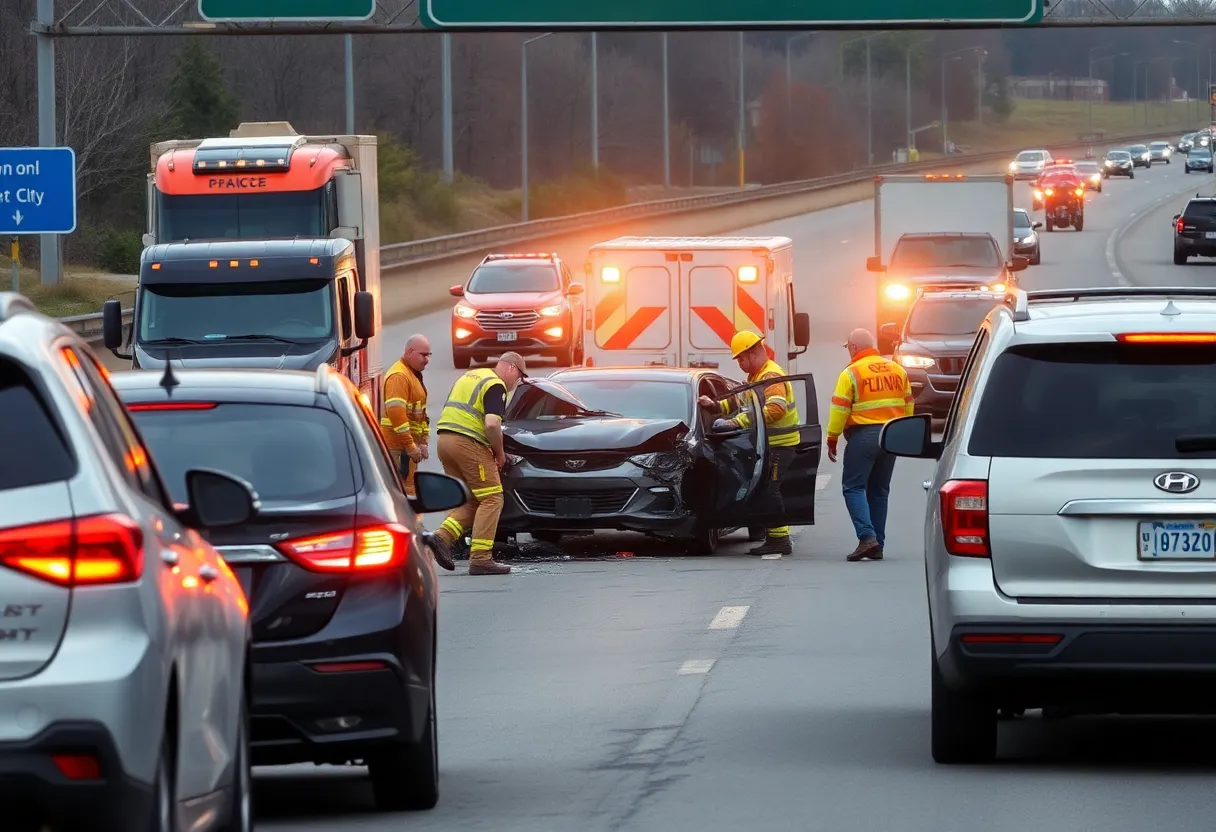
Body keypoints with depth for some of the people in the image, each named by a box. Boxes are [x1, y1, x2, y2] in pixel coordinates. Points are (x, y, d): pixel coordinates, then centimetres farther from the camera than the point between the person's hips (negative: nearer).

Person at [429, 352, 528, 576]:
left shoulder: (470, 377, 23)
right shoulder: (496, 386, -6)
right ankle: (481, 559, -8)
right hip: (468, 443, -9)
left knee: (470, 502, 14)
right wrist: (499, 453, -4)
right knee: (491, 499, -2)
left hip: (445, 439, 9)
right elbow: (491, 424, -20)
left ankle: (441, 538, -5)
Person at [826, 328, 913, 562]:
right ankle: (877, 547, 12)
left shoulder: (851, 373, -8)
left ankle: (867, 536, -18)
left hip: (863, 435, -6)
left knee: (854, 488, 0)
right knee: (879, 491, 13)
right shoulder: (897, 371, 10)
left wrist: (832, 439, -3)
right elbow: (908, 405, 14)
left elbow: (840, 410, -11)